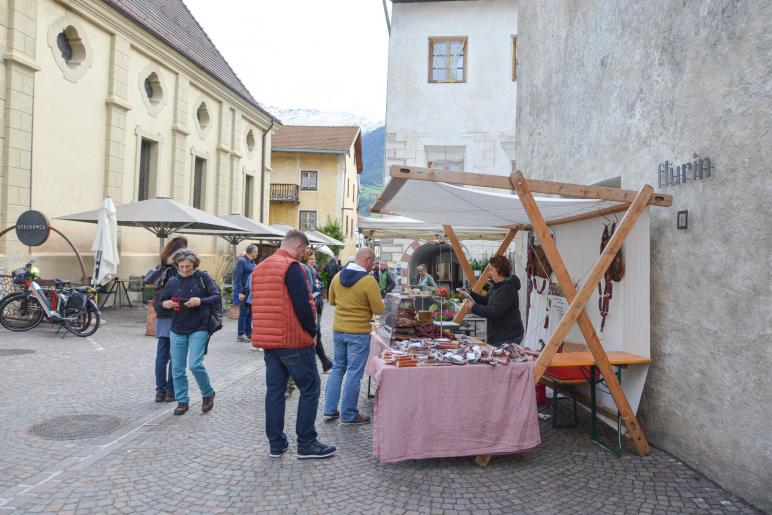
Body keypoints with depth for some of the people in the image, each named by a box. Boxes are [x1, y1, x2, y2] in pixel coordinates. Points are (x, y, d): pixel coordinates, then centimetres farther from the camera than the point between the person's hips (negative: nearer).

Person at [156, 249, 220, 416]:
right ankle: (182, 401, 21)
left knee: (195, 365, -13)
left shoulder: (203, 277, -3)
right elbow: (158, 304, 10)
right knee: (177, 368, 6)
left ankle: (208, 394, 12)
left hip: (198, 330, -4)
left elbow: (217, 297, -8)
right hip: (177, 331, 4)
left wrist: (200, 301, -24)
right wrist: (164, 304, -13)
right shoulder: (172, 282, 6)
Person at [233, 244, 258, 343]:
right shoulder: (242, 261, -11)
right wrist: (240, 292, -21)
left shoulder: (252, 262, 14)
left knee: (250, 313, 13)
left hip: (251, 292, 8)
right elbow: (238, 278, -16)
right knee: (244, 313, -4)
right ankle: (240, 335, 3)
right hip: (244, 292, -8)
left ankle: (248, 333, 22)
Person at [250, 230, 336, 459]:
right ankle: (306, 444, 5)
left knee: (274, 390, 11)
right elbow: (303, 305, -20)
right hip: (294, 340, -8)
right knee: (309, 388, 2)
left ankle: (276, 444, 17)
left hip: (268, 340, 8)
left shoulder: (259, 268, 14)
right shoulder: (291, 266, -14)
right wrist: (312, 331, -5)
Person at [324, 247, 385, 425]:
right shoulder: (368, 281, -18)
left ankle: (330, 410, 22)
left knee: (337, 368, 18)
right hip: (359, 333, -6)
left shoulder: (338, 276, 1)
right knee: (354, 374, 4)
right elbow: (378, 310, -13)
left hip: (338, 330, 6)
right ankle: (348, 415, 14)